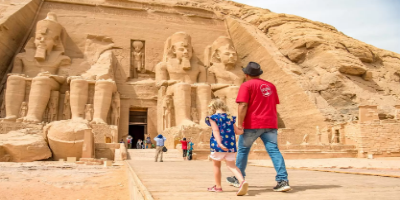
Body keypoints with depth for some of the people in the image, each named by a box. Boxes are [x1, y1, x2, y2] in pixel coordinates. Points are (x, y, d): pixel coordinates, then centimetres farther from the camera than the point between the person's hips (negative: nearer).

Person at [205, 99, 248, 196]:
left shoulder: (213, 117, -3)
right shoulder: (230, 117, 11)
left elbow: (216, 130, -16)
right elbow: (237, 131, 14)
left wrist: (219, 143, -24)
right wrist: (244, 130, 35)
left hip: (218, 145, -4)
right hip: (230, 145, 4)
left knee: (216, 165, 14)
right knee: (231, 165, 9)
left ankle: (218, 186, 24)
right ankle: (242, 181, -15)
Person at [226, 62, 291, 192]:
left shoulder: (246, 85, -3)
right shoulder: (270, 86, 16)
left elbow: (243, 105, -13)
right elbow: (274, 105, 20)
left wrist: (240, 124, -14)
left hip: (252, 124, -5)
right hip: (270, 124, 5)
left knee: (243, 150, 10)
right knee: (274, 151, 1)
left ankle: (238, 179, 22)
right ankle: (283, 181, -9)